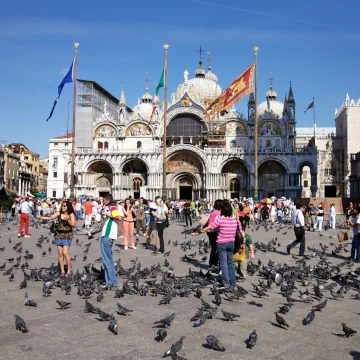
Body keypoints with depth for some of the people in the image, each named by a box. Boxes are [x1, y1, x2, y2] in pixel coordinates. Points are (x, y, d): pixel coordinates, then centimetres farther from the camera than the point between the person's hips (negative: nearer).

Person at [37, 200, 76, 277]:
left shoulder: (71, 214, -5)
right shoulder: (59, 213, 2)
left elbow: (73, 225, -10)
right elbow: (51, 217, -7)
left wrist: (67, 220, -23)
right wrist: (41, 217, -18)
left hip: (67, 235, -4)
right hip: (59, 235, 4)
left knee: (65, 253, -12)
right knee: (60, 253, 4)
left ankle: (69, 270, 3)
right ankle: (62, 271, 13)